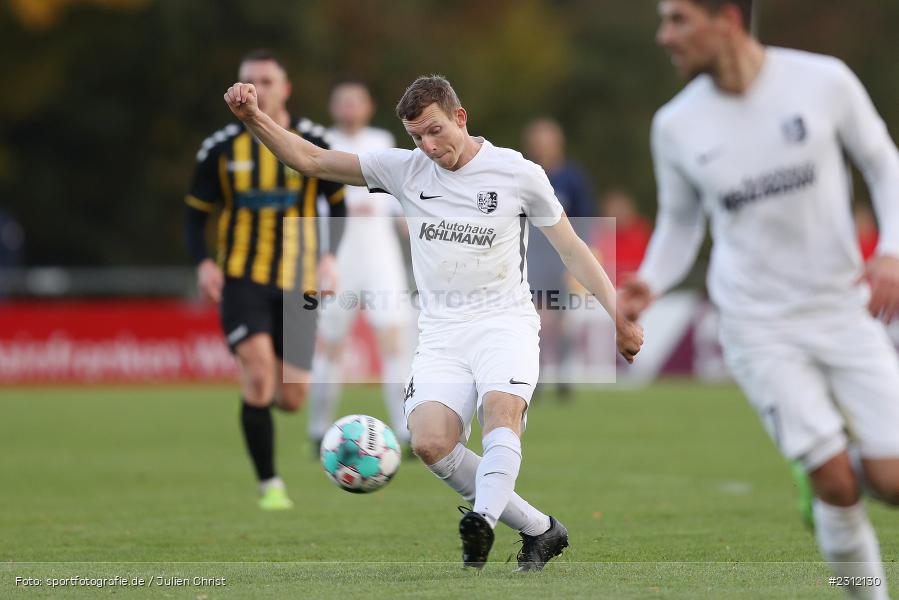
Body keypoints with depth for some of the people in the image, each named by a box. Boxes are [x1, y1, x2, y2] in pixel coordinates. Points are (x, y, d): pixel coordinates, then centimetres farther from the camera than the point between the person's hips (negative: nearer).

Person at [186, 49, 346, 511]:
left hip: (296, 282, 1)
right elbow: (196, 212, 8)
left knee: (292, 396, -2)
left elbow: (338, 203, 10)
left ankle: (260, 401, 38)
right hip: (242, 278, -1)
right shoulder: (221, 149, 1)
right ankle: (269, 485, -11)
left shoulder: (311, 143, 1)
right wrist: (203, 262, -9)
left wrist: (330, 257, -6)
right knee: (259, 367, -22)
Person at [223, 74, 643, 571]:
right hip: (441, 333, 3)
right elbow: (310, 159, 6)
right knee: (429, 442, -20)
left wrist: (619, 316, 2)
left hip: (505, 322, -3)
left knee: (501, 406, -34)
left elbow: (572, 249, 8)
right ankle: (539, 529, -10)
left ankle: (482, 521, -53)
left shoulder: (518, 173, 0)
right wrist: (253, 117, -8)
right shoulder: (404, 170, 6)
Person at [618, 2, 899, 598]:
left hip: (842, 306, 1)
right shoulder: (677, 126, -3)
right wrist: (651, 283, -9)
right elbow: (680, 222, 10)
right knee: (837, 486, -13)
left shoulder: (824, 81, -8)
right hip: (760, 327, 0)